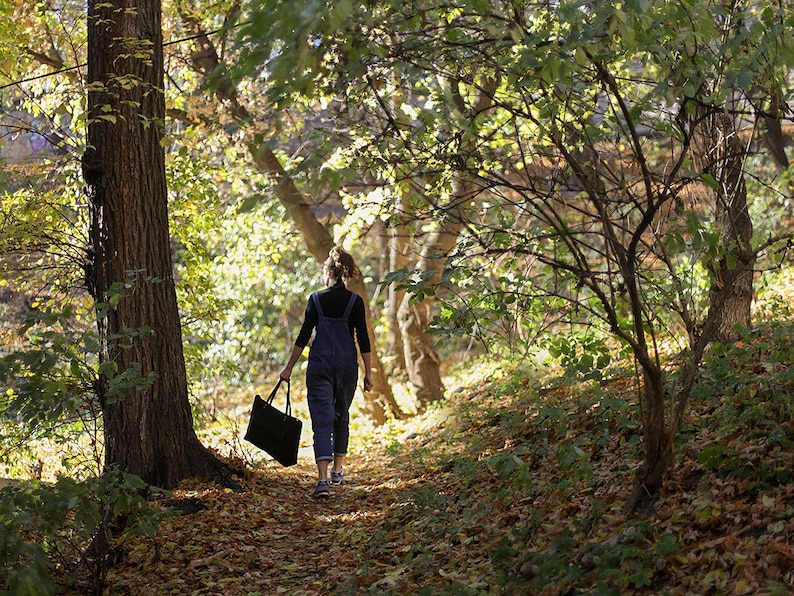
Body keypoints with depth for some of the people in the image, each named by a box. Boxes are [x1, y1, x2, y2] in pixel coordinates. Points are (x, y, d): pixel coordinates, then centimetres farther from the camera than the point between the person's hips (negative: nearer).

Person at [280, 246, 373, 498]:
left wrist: (289, 367, 4)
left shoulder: (316, 299, -2)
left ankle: (323, 479, -17)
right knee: (341, 416, 21)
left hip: (319, 364, -1)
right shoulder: (355, 301, -1)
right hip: (347, 364, 1)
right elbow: (363, 339, -3)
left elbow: (304, 336, -2)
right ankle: (337, 470, 29)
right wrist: (368, 372, 4)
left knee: (322, 421, -4)